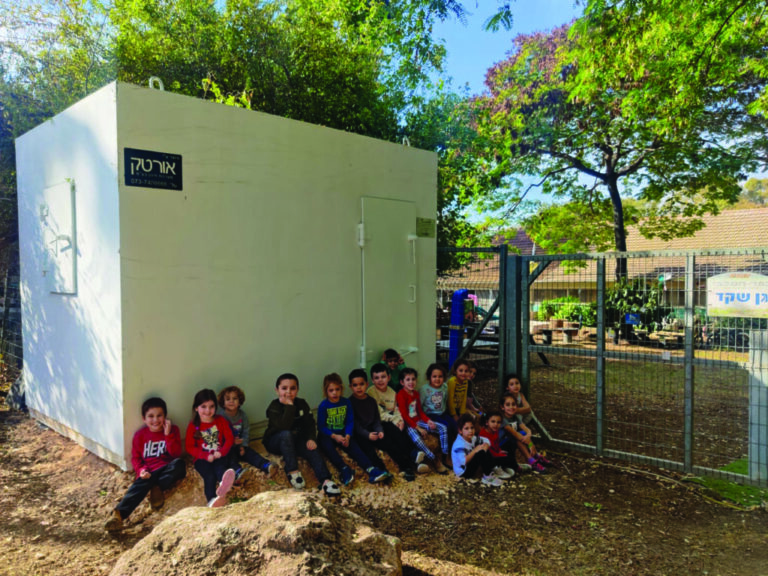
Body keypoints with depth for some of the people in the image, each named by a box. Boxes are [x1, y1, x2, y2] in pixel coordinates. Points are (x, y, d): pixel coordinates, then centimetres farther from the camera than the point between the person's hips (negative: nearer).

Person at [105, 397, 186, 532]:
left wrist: (168, 435, -13)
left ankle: (157, 488, -23)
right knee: (140, 484, -33)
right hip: (149, 471, 0)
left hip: (167, 469, 0)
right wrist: (141, 470, -11)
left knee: (179, 464, -33)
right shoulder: (140, 434, 9)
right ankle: (118, 514, -47)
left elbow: (176, 454, -3)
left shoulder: (172, 430, 6)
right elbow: (135, 457, 10)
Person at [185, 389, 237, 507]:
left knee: (219, 467, -33)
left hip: (219, 457, 0)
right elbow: (189, 447, 1)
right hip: (203, 459, 0)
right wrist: (206, 456, -14)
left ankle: (223, 486, -66)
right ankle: (212, 499, -55)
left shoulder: (221, 420, 10)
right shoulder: (193, 426, 5)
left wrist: (221, 452, -14)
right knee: (209, 475, -30)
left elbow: (229, 439, 6)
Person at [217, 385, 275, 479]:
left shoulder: (242, 415, 6)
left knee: (249, 452, -17)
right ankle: (238, 471, -57)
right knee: (230, 453, -33)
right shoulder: (220, 415, -10)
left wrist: (243, 445, -6)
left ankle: (267, 466, -35)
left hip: (238, 445, 4)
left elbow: (246, 432, 8)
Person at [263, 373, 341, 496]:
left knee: (312, 449, -26)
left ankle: (325, 480, -38)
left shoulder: (302, 404, 0)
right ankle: (293, 472, -33)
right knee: (286, 434, -37)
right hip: (276, 442, -4)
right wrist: (289, 406, -35)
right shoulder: (274, 407, -17)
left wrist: (311, 438, -20)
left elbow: (310, 423, -2)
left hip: (296, 440, 4)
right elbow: (284, 427, -33)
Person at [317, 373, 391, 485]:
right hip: (327, 435, -2)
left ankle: (371, 470, -38)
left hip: (342, 434, 2)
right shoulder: (323, 406, -6)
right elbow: (321, 426, -7)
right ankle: (344, 470, -48)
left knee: (354, 447, -24)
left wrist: (347, 436, -15)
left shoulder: (346, 402, 3)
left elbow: (350, 421, 2)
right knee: (328, 447, -35)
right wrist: (334, 436, -20)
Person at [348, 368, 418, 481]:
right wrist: (367, 434, -21)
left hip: (373, 431, 4)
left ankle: (406, 467, -14)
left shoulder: (371, 400, 13)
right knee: (368, 448, -30)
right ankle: (381, 471, -38)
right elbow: (354, 423, -9)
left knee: (390, 444, -15)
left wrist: (380, 431, -10)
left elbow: (377, 419, 10)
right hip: (359, 434, -4)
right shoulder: (350, 402, -1)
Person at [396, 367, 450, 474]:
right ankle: (435, 461, -25)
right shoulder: (400, 395, -11)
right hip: (408, 424, -8)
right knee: (417, 439, -38)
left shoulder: (416, 393, 13)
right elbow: (404, 415, -16)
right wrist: (417, 428, -19)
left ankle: (445, 456, -5)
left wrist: (428, 421, -3)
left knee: (443, 428, -6)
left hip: (418, 421, 8)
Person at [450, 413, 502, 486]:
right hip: (463, 472, -9)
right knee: (481, 454, -27)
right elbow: (463, 461, -39)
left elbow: (486, 441, 7)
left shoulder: (472, 438, 0)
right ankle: (487, 477, -15)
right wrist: (475, 450, -31)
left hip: (470, 466, 9)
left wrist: (485, 447, -17)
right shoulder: (459, 444, -27)